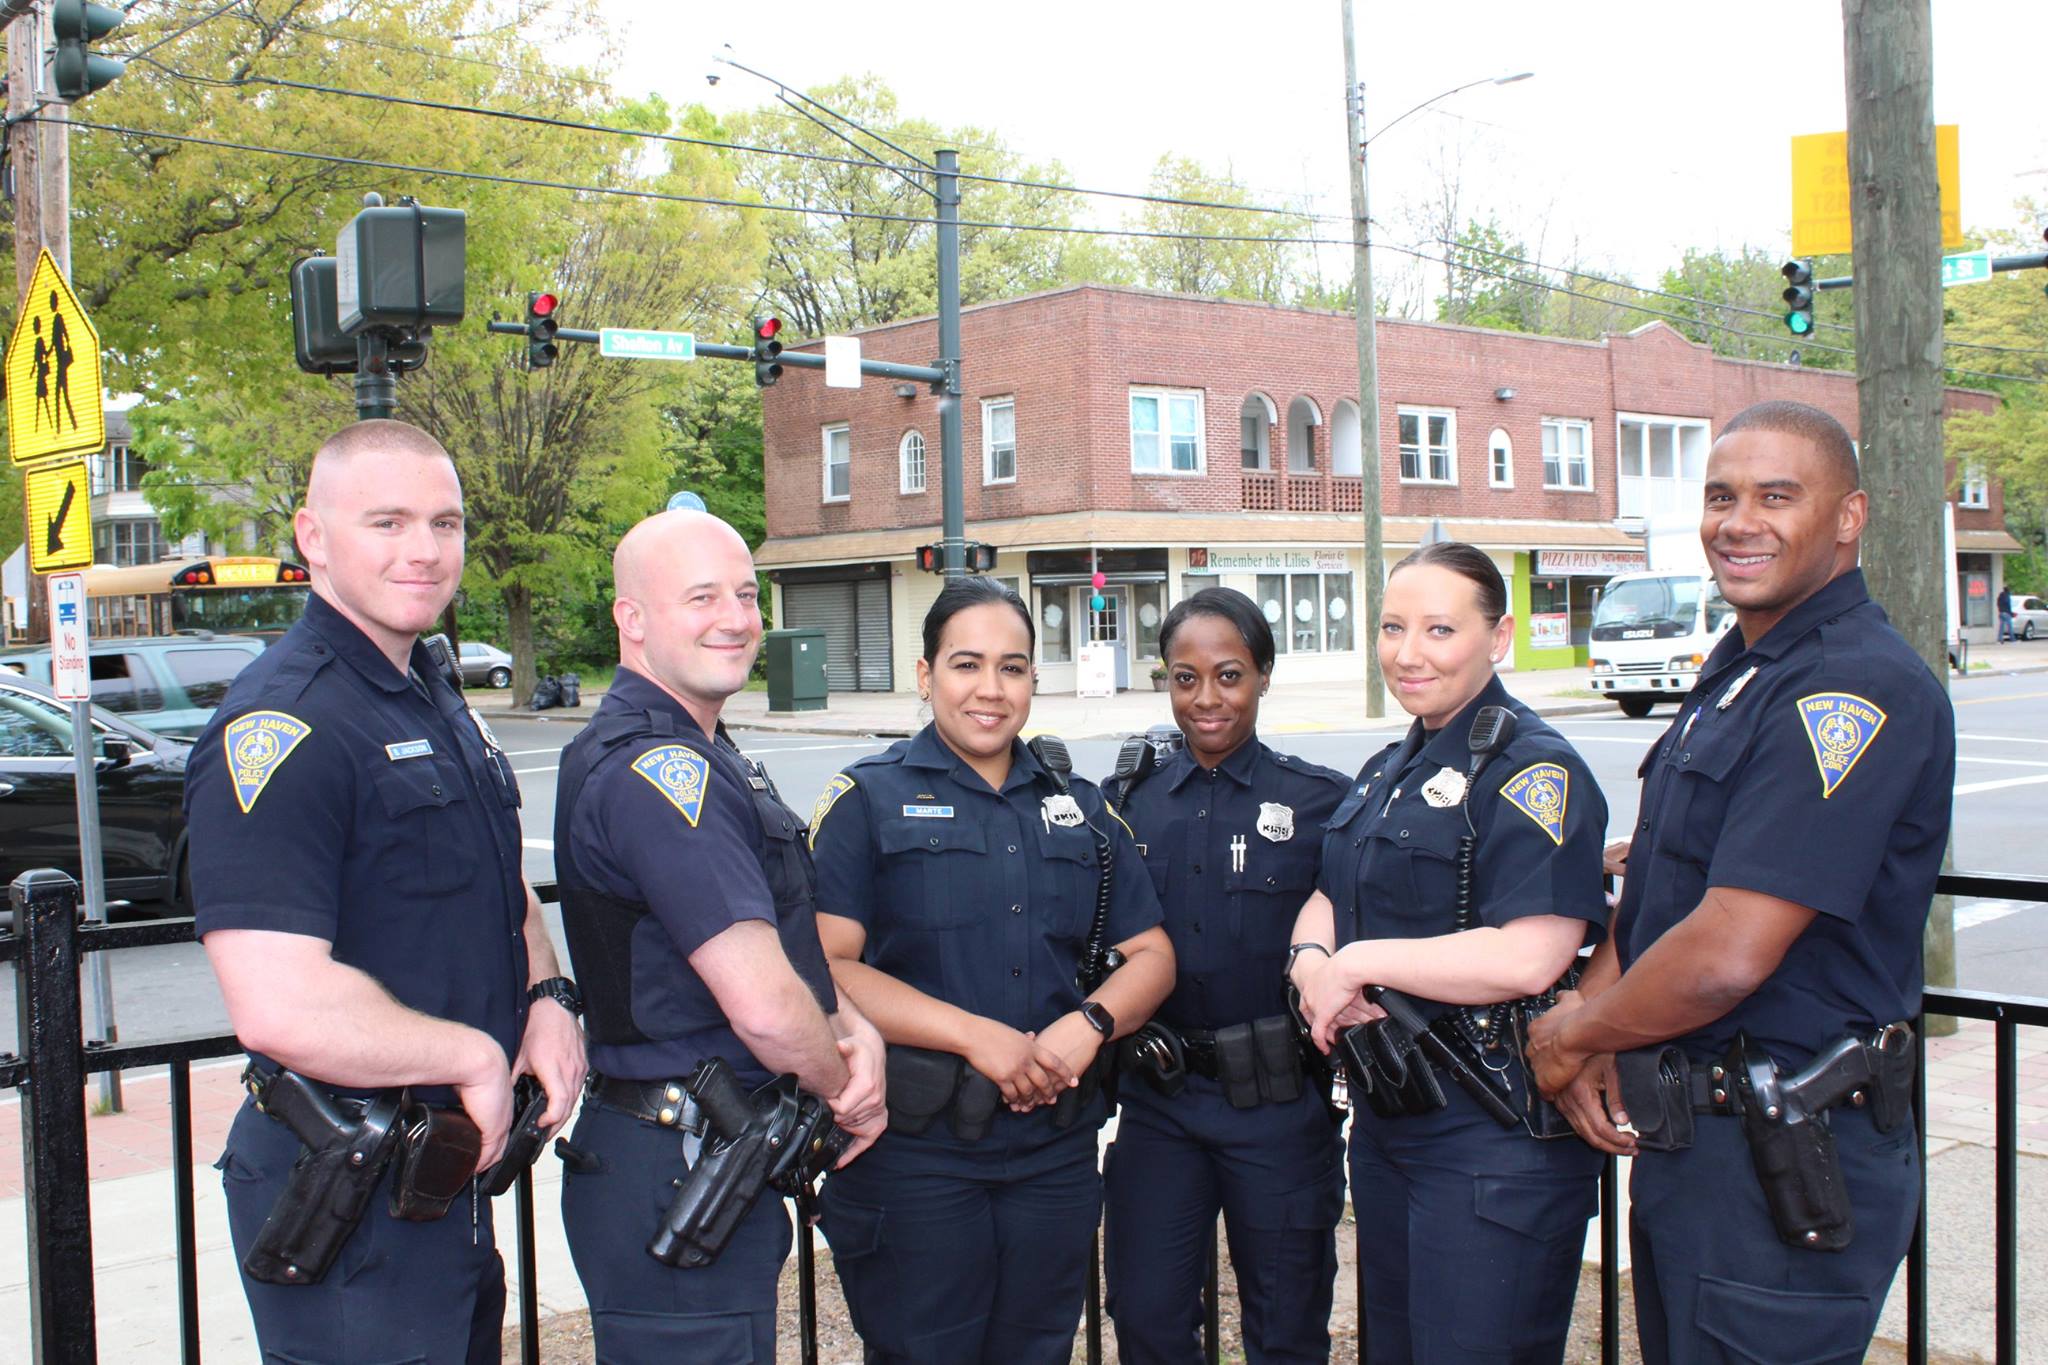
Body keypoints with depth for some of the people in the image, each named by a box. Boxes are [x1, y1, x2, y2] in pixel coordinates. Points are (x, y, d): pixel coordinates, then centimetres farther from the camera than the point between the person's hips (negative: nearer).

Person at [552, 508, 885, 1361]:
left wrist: (853, 1031, -2)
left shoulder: (698, 754, 13)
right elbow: (764, 1004, -26)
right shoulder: (654, 769, -21)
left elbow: (776, 941, 17)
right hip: (679, 1172, -10)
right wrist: (844, 1091, -7)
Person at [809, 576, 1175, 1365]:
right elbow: (825, 968, -12)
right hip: (914, 1151, -4)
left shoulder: (1079, 808, 12)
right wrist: (977, 1035, -20)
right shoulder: (868, 801, -2)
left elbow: (1152, 955, 10)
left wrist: (1089, 1022, -11)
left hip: (1055, 1149, 4)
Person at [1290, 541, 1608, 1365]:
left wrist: (1356, 962, -19)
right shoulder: (1387, 771, 13)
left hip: (1495, 1139, -9)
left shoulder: (1532, 770, -16)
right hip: (1385, 1118, 9)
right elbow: (1328, 896, 14)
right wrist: (1312, 961, -10)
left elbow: (1526, 957, -27)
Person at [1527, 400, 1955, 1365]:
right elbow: (1657, 888, 14)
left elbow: (1727, 955, -27)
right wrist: (1594, 1011, -4)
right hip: (1682, 1138, 9)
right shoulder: (1736, 670, 11)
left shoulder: (1861, 690, -21)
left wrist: (1569, 1037, -11)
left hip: (1782, 1169, -9)